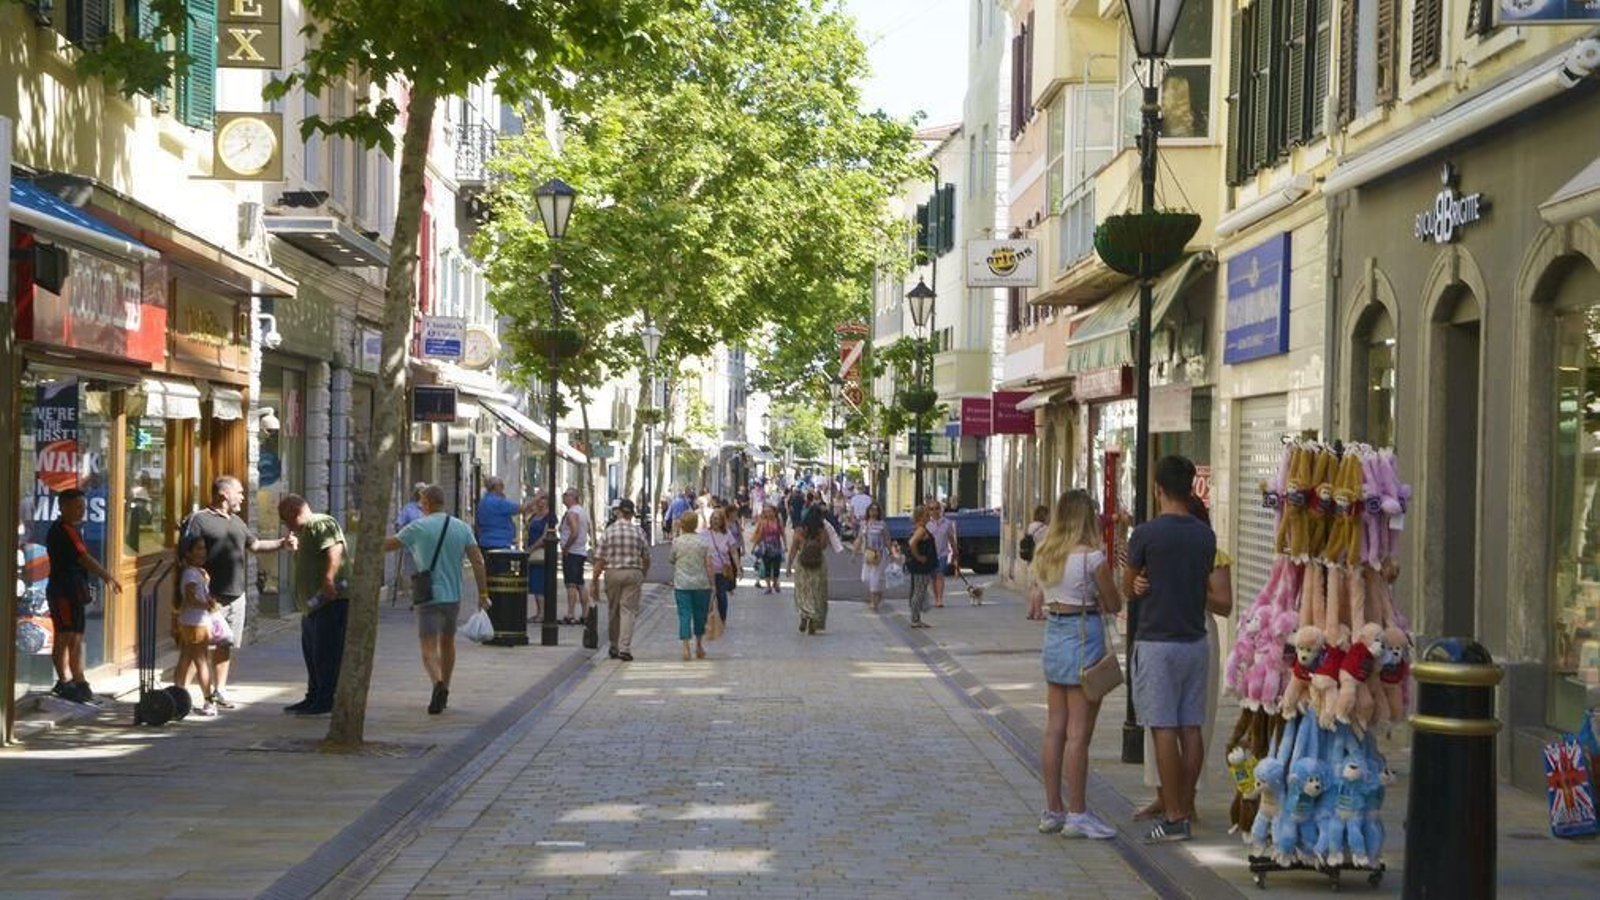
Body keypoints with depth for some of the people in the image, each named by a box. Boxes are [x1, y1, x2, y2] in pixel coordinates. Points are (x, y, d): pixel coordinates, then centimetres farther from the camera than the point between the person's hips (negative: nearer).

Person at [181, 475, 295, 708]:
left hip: (236, 595, 8)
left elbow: (255, 545, 30)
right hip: (211, 597, -8)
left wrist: (282, 543, 17)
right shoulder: (199, 519, -8)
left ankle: (218, 691, 23)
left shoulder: (237, 522, 19)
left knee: (225, 645, 14)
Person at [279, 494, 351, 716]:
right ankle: (314, 698, 23)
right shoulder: (304, 532, 25)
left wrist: (329, 578, -37)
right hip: (314, 604, 12)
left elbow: (334, 550, -26)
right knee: (312, 652, 15)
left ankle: (327, 700, -9)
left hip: (332, 599, -11)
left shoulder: (321, 524, -10)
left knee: (327, 652, -10)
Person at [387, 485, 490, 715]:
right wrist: (483, 594, 0)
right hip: (453, 596, 4)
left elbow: (388, 545, 1)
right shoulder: (462, 528, 3)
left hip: (428, 596, -4)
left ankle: (438, 683, -34)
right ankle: (444, 693, 31)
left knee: (429, 647, -7)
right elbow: (478, 561, -3)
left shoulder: (418, 527, -7)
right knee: (447, 641, 22)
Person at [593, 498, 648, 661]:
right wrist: (643, 575, 25)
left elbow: (599, 560, -4)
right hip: (633, 573, -1)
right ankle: (624, 648, -10)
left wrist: (595, 580, 3)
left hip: (612, 573, 1)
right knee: (628, 610, 0)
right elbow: (646, 558, 7)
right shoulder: (638, 531, 0)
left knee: (613, 611, 14)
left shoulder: (609, 531, -2)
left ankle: (614, 647, 24)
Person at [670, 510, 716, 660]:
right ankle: (699, 646, 26)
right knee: (700, 614, 15)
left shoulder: (676, 541, -4)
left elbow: (672, 561, 11)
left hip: (681, 584, 0)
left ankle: (685, 648, -11)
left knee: (684, 615, -1)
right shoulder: (704, 541, -5)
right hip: (701, 583, 1)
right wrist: (712, 583, 1)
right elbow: (709, 565, -6)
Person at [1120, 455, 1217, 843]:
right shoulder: (1205, 535, 4)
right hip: (1195, 640, 5)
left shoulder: (1146, 534, -12)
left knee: (1165, 730, -3)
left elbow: (1127, 589, 0)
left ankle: (1173, 818, -2)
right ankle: (1185, 809, 15)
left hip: (1157, 642, -5)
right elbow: (1206, 585, 13)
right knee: (1190, 730, 9)